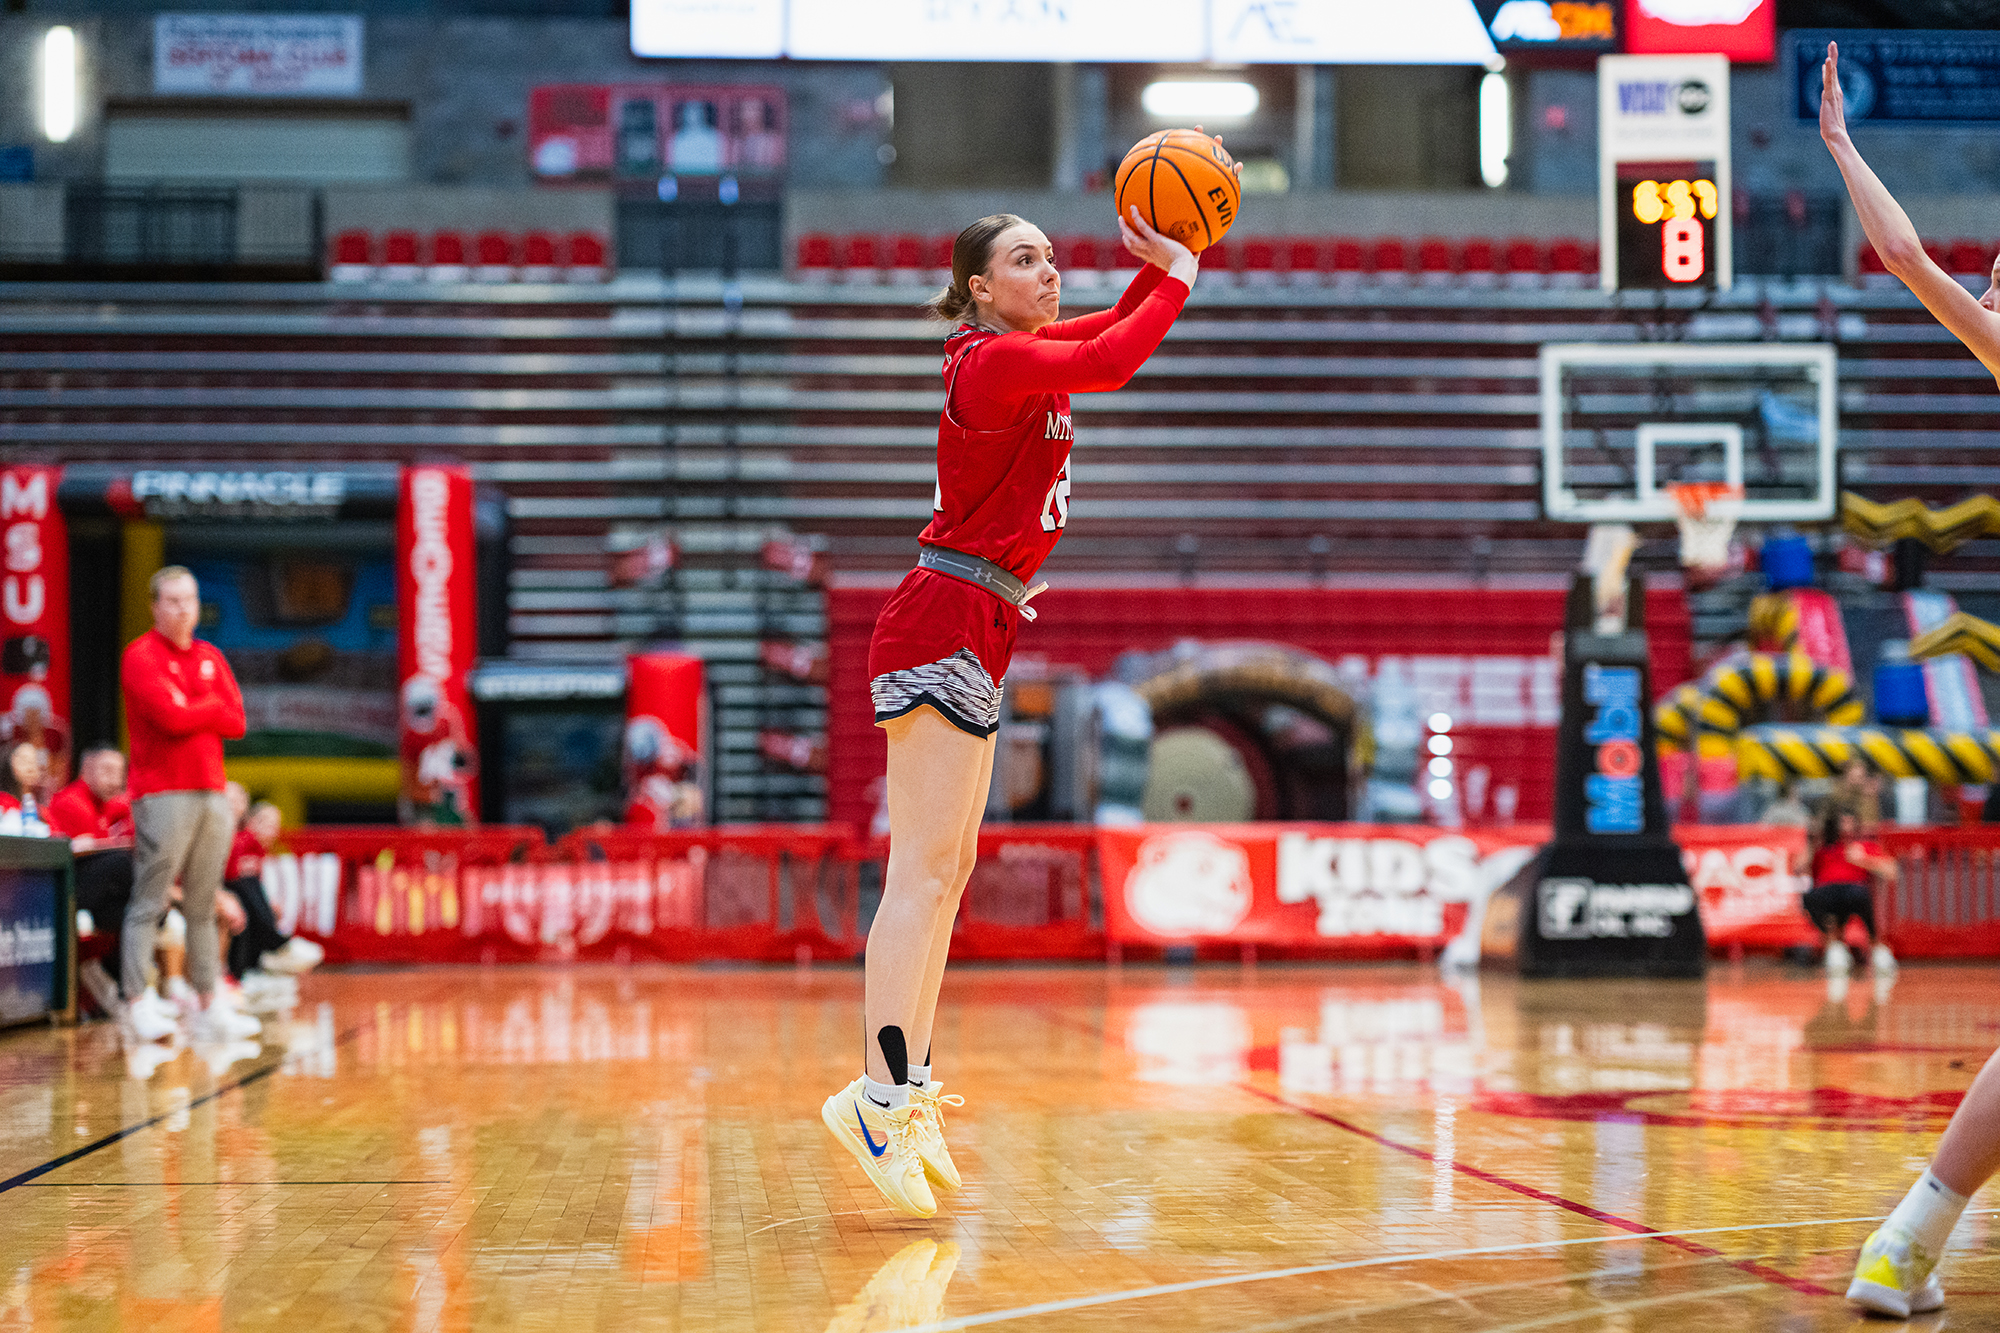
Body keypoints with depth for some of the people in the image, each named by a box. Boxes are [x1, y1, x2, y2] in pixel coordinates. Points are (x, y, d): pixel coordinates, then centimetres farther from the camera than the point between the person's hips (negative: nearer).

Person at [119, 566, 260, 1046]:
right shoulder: (141, 656, -3)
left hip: (212, 794, 6)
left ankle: (208, 1005, 11)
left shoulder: (211, 658, 17)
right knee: (148, 903, -8)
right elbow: (171, 716, -15)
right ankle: (139, 1003, -9)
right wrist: (212, 707, 1)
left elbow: (235, 720, 7)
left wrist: (192, 710, -5)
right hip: (163, 795, -6)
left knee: (202, 906, 9)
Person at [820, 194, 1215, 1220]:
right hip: (946, 623, -10)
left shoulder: (1017, 351, 15)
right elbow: (1111, 363, -25)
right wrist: (1179, 273, -11)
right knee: (922, 869, -15)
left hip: (971, 633, 10)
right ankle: (880, 1090, -18)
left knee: (948, 868, 11)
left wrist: (1157, 268, 11)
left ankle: (906, 1090, 14)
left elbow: (1113, 331, 29)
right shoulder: (994, 360, -12)